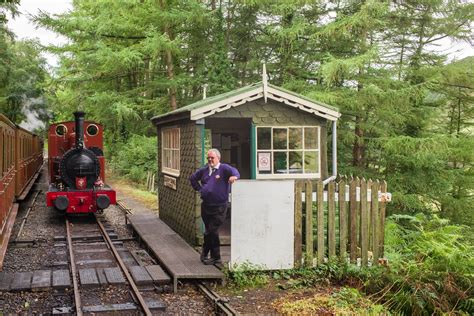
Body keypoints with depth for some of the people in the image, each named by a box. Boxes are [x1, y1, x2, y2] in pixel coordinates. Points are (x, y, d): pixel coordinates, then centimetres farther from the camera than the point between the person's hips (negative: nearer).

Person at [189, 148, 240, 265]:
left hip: (219, 207, -6)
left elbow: (233, 171, -25)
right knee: (212, 232, 11)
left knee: (211, 232, -7)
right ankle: (216, 257, 19)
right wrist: (199, 189, 15)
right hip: (206, 206, 6)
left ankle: (205, 253, 10)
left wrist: (234, 176, -48)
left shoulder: (224, 168, -5)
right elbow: (192, 178, 28)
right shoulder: (204, 170, 12)